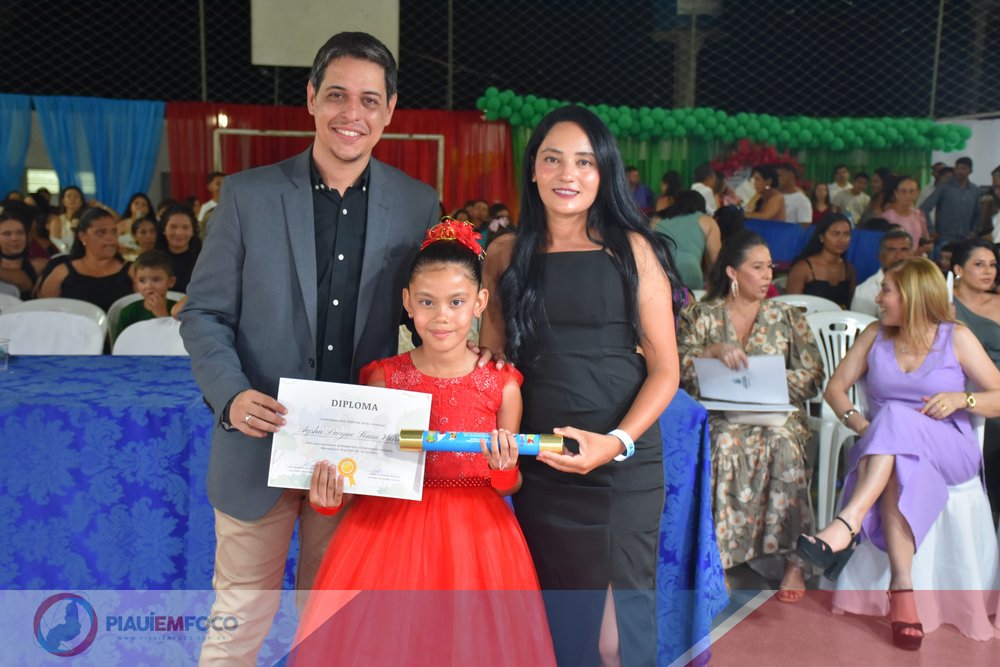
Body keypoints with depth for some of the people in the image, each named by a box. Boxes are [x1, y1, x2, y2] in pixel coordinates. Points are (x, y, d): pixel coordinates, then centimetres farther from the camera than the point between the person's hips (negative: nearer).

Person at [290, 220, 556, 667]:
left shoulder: (502, 385, -4)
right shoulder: (384, 379, -4)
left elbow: (509, 486, 4)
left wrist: (505, 469, -17)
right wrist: (332, 496, -19)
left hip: (475, 540, 0)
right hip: (389, 531, 0)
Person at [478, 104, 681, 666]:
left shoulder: (632, 250, 0)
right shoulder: (507, 256, 8)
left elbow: (665, 369, -2)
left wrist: (617, 442, -16)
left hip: (624, 460, -2)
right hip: (538, 465, 3)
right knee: (556, 622, 14)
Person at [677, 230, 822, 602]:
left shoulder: (787, 317, 15)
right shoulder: (701, 316, 10)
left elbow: (812, 376, 6)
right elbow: (676, 365, -3)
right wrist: (715, 352, -19)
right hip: (718, 414, -1)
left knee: (784, 443, -32)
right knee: (727, 442, -35)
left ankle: (792, 557, -23)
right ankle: (717, 554, -27)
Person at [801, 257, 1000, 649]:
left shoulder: (957, 338, 7)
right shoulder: (875, 336, 16)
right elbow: (835, 387, 10)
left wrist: (960, 399, -14)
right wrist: (855, 420, -10)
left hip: (949, 451, -3)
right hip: (884, 448, 3)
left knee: (895, 418, -37)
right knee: (897, 470, -37)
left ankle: (847, 523, -52)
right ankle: (902, 587, -45)